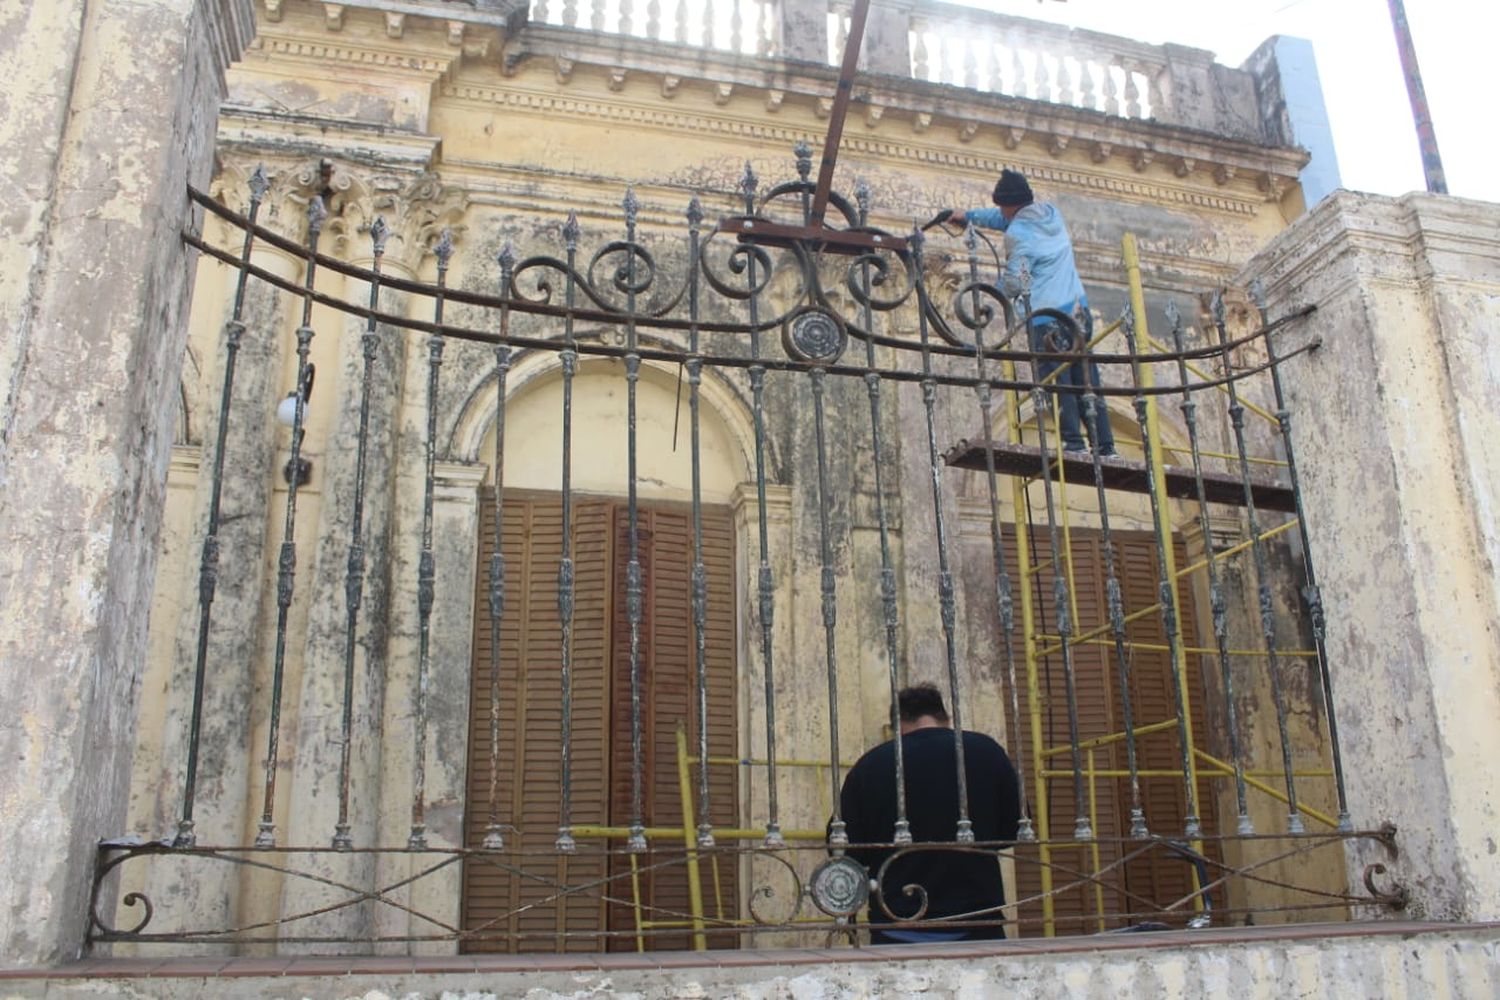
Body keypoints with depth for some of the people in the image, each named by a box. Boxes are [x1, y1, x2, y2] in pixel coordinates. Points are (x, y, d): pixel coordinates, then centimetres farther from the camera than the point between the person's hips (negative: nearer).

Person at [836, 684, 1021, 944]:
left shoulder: (869, 764, -5)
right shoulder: (986, 751, -2)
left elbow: (845, 850, 1)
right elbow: (1014, 829, 8)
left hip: (898, 934, 0)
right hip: (977, 928, 1)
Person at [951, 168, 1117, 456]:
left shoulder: (1017, 233, -10)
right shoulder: (1051, 213, 15)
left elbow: (1014, 282, -12)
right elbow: (1009, 219, 32)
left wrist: (1000, 289, 11)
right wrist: (970, 215, 36)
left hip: (1047, 317, -8)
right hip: (1078, 310, 8)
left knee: (1057, 382, -6)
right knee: (1087, 382, 7)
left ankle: (1074, 443, -12)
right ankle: (1106, 447, 6)